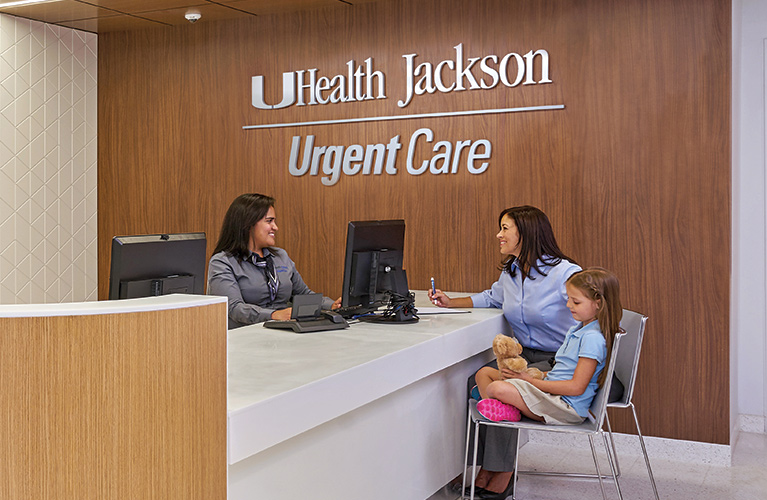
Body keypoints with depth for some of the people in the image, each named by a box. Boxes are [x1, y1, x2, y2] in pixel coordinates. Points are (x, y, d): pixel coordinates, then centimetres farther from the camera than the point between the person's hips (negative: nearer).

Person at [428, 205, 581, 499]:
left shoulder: (565, 273, -16)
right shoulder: (510, 272, 8)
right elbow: (491, 298, 29)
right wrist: (450, 302, 17)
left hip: (560, 362, -7)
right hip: (525, 354, 8)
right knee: (475, 382, -15)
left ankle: (502, 474, -14)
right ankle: (486, 468, -8)